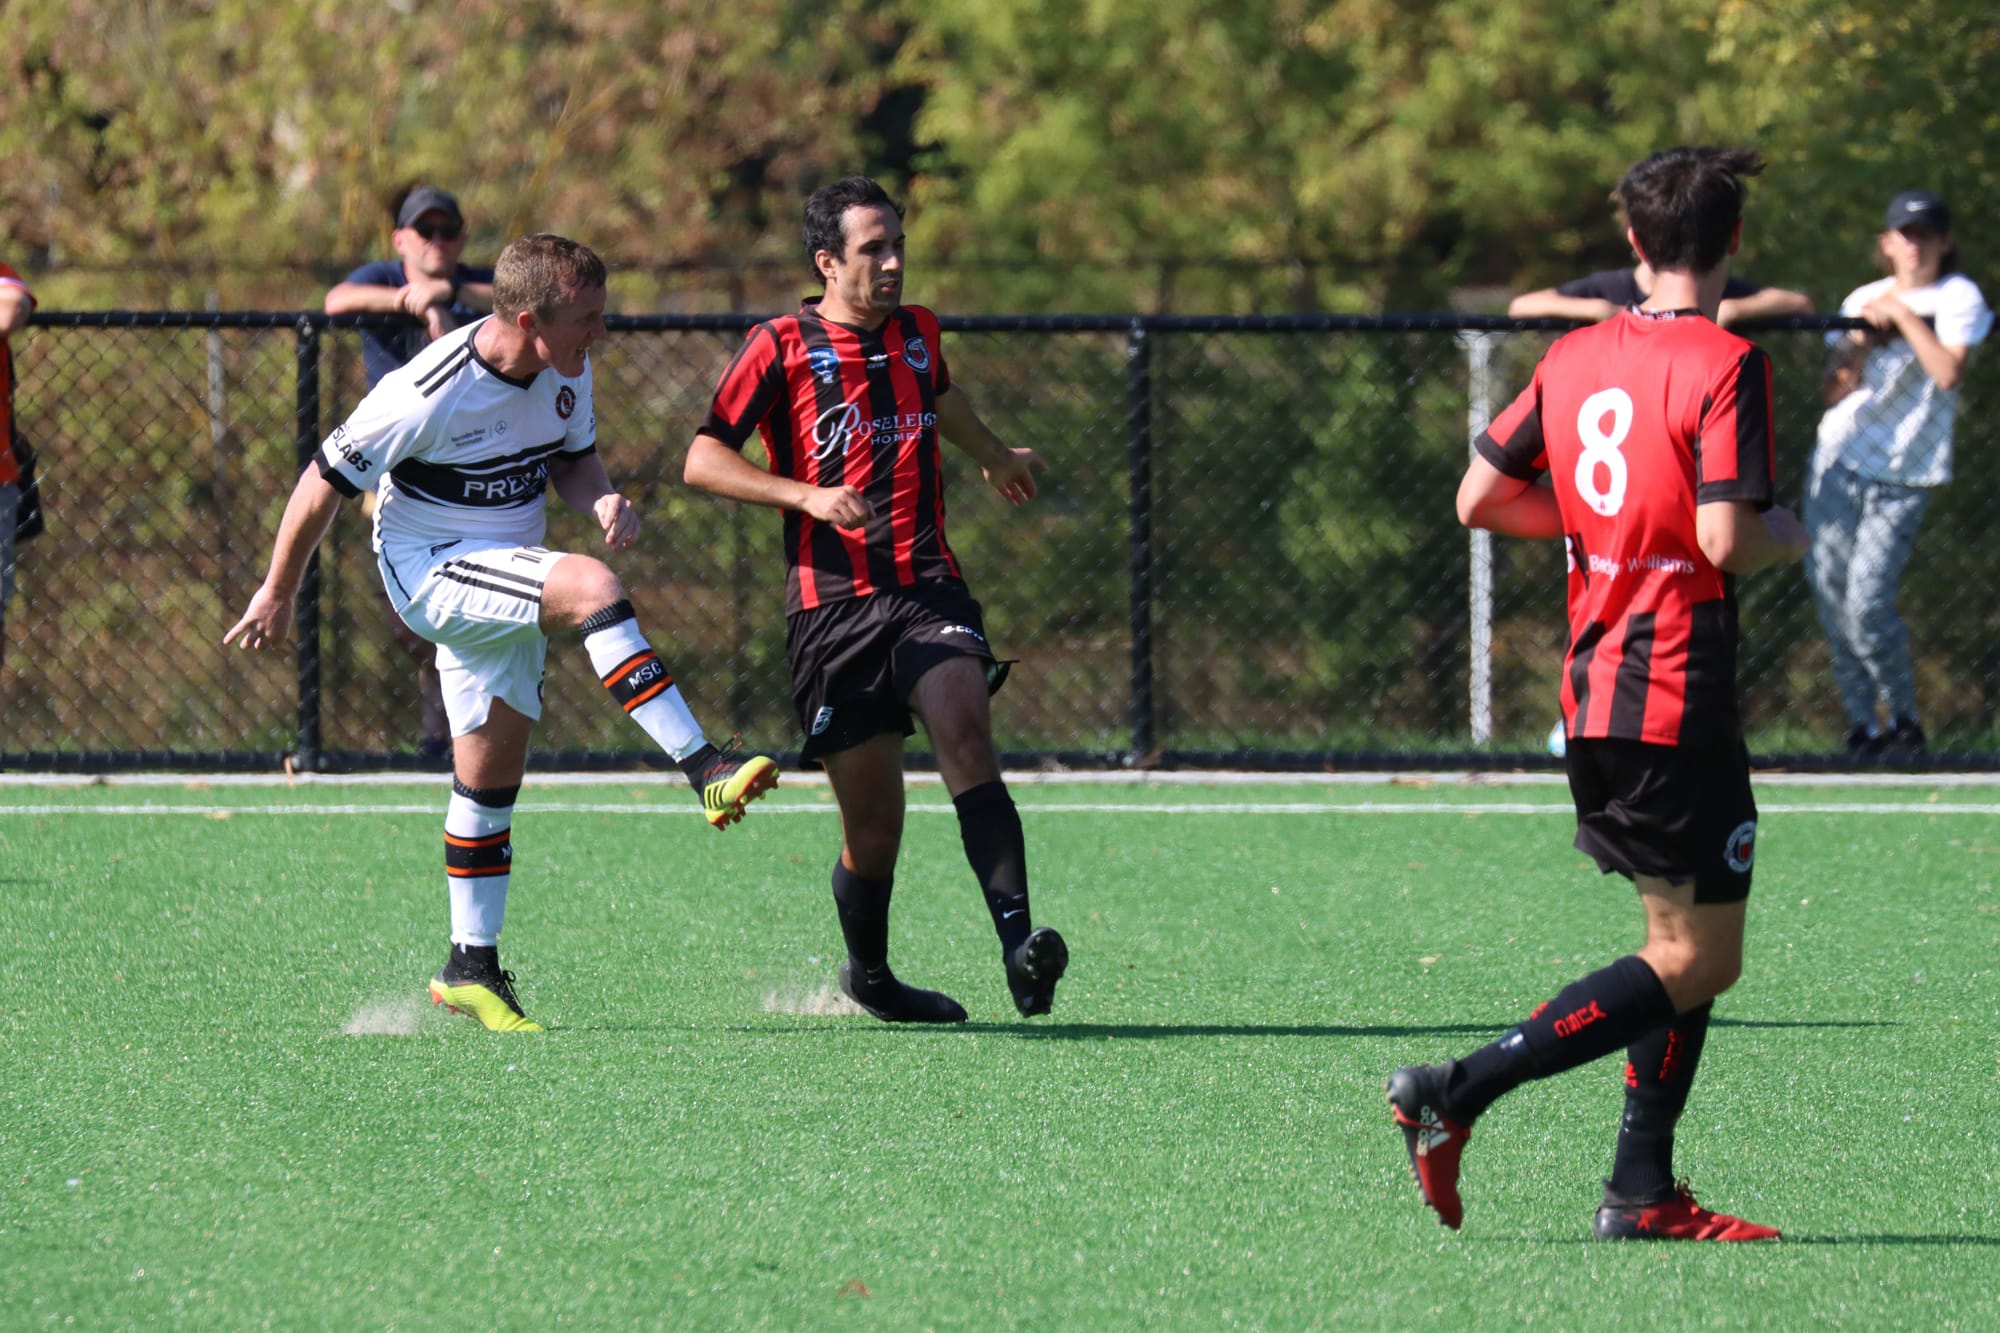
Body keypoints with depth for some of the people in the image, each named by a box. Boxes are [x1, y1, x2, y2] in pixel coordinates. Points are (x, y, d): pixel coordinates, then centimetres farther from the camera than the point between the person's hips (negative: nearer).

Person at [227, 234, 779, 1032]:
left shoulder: (566, 372, -4)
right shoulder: (431, 394, -25)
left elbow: (571, 455, 14)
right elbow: (326, 483, -14)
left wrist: (600, 499, -10)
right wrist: (278, 595, -4)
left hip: (503, 582, 8)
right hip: (429, 570, -8)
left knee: (492, 771, 11)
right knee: (590, 586, -30)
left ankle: (471, 968, 21)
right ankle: (706, 775, -32)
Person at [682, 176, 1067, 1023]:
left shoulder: (917, 333, 15)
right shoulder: (782, 348, -1)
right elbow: (703, 459, -4)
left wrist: (996, 457, 56)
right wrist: (808, 496, -17)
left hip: (928, 588, 3)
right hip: (832, 605, -3)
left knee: (966, 740, -24)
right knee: (872, 823, 1)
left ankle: (1020, 945, -36)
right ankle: (867, 974, 28)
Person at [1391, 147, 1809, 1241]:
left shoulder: (1575, 356, 8)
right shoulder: (1725, 364, -13)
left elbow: (1480, 498, 10)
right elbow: (1724, 539, -21)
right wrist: (1785, 536, 1)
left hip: (1595, 689, 8)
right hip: (1676, 698, -8)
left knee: (1686, 944, 16)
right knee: (1698, 959, -4)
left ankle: (1641, 1190, 11)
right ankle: (1455, 1094, -12)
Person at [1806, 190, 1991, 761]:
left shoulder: (1959, 298, -1)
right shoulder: (1863, 302, 11)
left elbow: (1949, 372, -18)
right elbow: (1835, 393, 5)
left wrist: (1903, 316, -15)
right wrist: (1861, 343, -11)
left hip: (1903, 478, -4)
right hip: (1839, 463, 4)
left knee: (1868, 605, -12)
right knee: (1832, 597, -1)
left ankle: (1903, 721, 6)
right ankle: (1863, 723, 9)